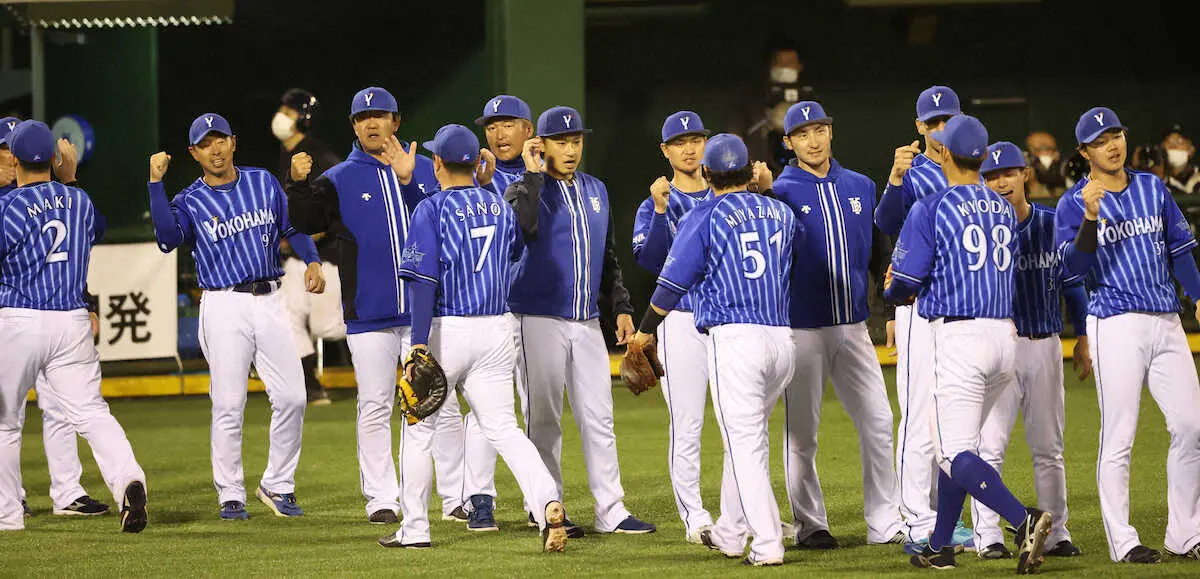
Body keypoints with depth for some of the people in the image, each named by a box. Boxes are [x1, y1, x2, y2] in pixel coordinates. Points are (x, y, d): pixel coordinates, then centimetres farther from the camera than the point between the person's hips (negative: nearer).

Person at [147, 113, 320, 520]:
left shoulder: (263, 182, 11)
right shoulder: (190, 201, 1)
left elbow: (293, 226, 17)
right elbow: (169, 238, -18)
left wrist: (312, 261, -1)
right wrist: (156, 184, -23)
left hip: (269, 300, 3)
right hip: (224, 305, -3)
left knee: (291, 397, -1)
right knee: (229, 404, -3)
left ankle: (277, 486, 13)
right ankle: (230, 496, 6)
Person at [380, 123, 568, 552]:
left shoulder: (431, 210, -9)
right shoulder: (500, 207, 8)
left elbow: (424, 280, -16)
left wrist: (419, 343, -20)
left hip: (446, 328, -4)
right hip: (497, 329, 4)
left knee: (419, 427, 12)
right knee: (503, 428, 4)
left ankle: (414, 529, 15)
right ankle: (547, 501, -20)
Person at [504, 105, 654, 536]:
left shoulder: (596, 191, 14)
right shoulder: (525, 189, -5)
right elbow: (520, 227, -28)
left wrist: (622, 307, 14)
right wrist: (534, 175, -21)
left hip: (587, 323, 5)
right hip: (539, 320, -5)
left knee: (598, 418, 3)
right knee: (544, 419, -1)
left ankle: (611, 512, 4)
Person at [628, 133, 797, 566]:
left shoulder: (704, 218, -2)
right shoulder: (780, 213, 13)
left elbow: (673, 282, -2)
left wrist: (644, 331, 12)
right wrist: (764, 190, 37)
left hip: (732, 337, -6)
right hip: (781, 337, 6)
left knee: (744, 443, -6)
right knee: (749, 437, 20)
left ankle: (767, 544, -15)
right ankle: (730, 533, 30)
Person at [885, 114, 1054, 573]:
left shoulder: (931, 209, -8)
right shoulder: (1003, 209, 13)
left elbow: (905, 281, -10)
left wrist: (893, 290, 15)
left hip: (958, 337, -7)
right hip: (1004, 334, 7)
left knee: (955, 453, -8)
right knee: (956, 444, 19)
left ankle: (1023, 519, -29)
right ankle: (940, 547, 23)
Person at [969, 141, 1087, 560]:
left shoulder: (1053, 223, 4)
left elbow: (1073, 283, 11)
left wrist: (1082, 340, 10)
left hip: (1046, 346, 3)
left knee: (1049, 447, 9)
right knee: (990, 445, -7)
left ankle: (1055, 534, 15)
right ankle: (987, 536, -3)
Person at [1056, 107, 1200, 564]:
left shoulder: (1152, 188, 13)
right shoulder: (1074, 204, 0)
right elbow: (1074, 266, -12)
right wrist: (1091, 218, -25)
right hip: (1117, 325, -5)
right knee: (1118, 439, -5)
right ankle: (1122, 541, -1)